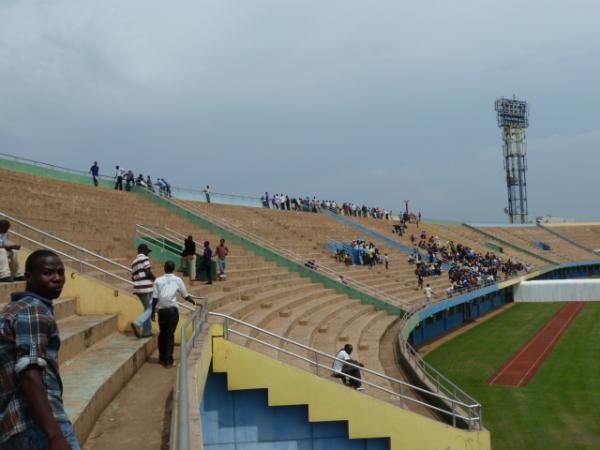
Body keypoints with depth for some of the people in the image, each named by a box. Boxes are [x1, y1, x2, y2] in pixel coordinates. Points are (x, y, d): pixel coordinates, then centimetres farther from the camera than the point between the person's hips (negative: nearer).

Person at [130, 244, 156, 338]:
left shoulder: (134, 262, 19)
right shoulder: (145, 258, -6)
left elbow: (133, 278, 18)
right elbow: (148, 272, -16)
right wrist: (155, 279, -1)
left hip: (138, 288, 8)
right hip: (146, 287, -8)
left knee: (147, 308, 16)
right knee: (150, 309, -3)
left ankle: (147, 331, 14)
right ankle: (137, 323, -22)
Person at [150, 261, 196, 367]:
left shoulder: (158, 281, 2)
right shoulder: (177, 280, 1)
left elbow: (155, 298, -1)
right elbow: (185, 296, 4)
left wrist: (153, 312, 5)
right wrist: (195, 303, 19)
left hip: (162, 310, 1)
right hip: (173, 310, -1)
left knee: (162, 333, 17)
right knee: (170, 335, 3)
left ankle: (162, 358, 28)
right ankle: (168, 361, 2)